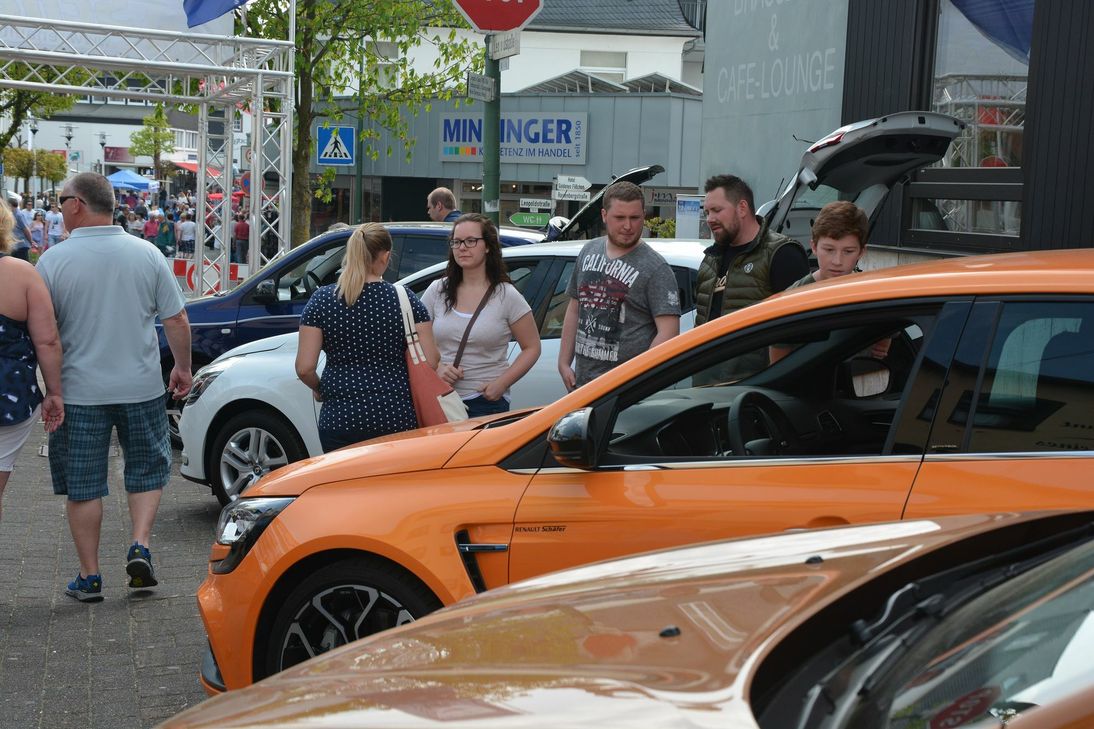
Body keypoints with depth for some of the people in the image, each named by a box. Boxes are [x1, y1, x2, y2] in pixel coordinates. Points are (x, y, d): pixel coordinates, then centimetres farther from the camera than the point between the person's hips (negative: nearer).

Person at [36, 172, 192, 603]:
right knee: (147, 469, 19)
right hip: (141, 386, 2)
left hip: (79, 391, -1)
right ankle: (140, 546, 4)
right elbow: (176, 319, 1)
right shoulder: (147, 254, -2)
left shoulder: (54, 260, -9)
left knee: (81, 485, 9)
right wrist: (183, 367, 15)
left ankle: (89, 576, 14)